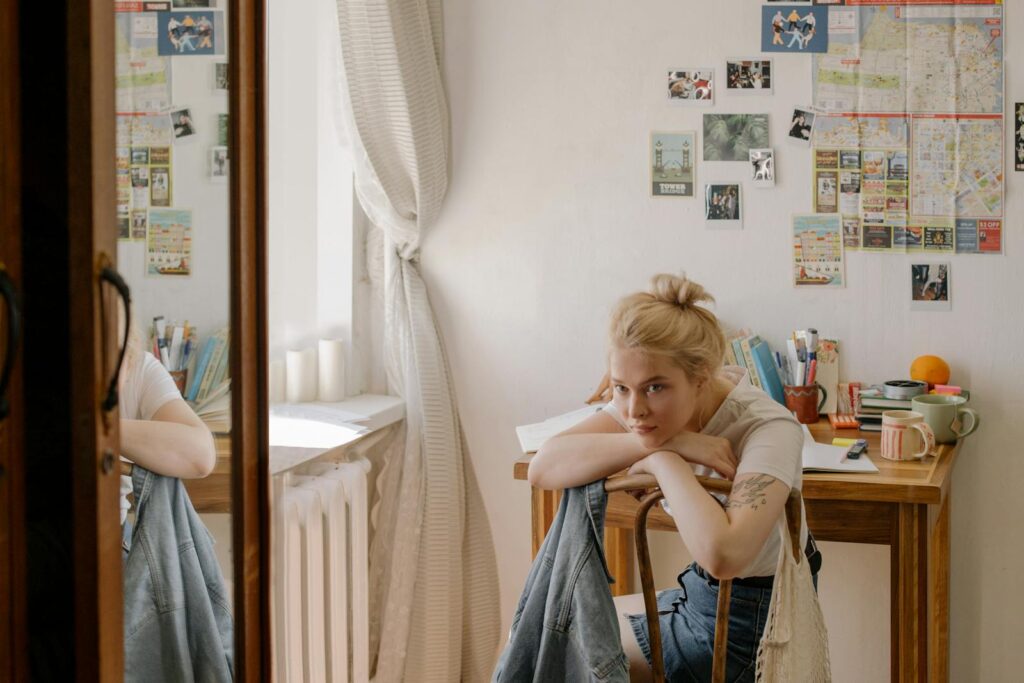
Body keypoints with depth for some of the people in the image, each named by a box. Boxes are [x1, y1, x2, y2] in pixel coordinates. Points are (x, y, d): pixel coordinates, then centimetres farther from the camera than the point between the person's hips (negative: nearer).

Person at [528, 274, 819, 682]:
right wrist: (664, 441, -31)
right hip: (704, 590, 7)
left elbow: (722, 554, -47)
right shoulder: (648, 401, -10)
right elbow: (543, 468, -22)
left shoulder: (767, 429, -30)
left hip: (755, 617, -7)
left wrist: (664, 458, -33)